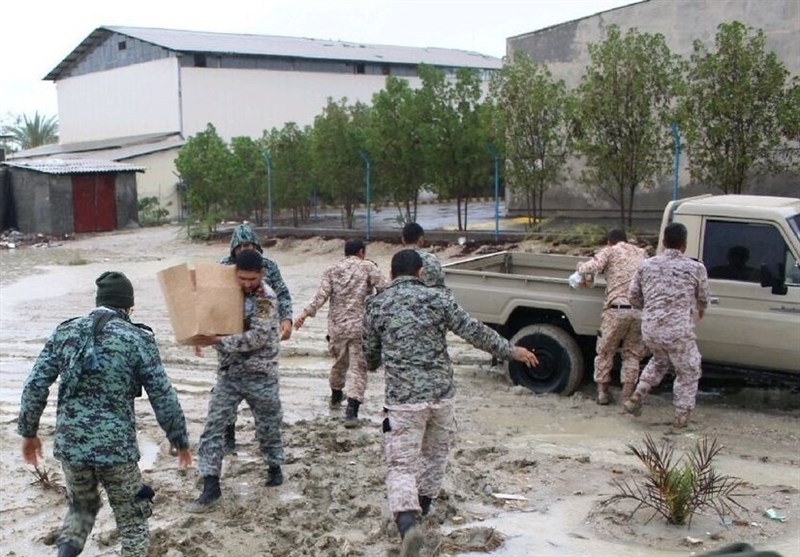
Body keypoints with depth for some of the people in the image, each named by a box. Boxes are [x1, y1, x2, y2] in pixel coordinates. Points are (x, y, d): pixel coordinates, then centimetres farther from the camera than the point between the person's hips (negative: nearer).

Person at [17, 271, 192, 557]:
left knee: (82, 507, 27)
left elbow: (35, 386, 2)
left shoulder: (65, 332, 4)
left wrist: (28, 432, 16)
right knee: (133, 521, 14)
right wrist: (180, 441, 7)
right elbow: (163, 398, -5)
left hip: (70, 444, 4)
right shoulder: (138, 339, -6)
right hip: (117, 447, -4)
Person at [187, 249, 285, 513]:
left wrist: (218, 340, -29)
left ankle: (274, 466, 38)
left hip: (260, 374, -4)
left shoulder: (267, 297, -15)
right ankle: (211, 487, -1)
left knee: (268, 424, 13)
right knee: (213, 427, -4)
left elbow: (257, 337, -25)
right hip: (228, 373, 4)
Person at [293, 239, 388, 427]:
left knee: (339, 363, 24)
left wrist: (305, 313, -5)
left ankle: (336, 396, 45)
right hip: (360, 327, -4)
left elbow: (321, 296, -5)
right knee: (358, 368, -2)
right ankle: (351, 411, -14)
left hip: (337, 327, 4)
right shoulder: (368, 267, 0)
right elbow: (384, 290, -9)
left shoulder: (332, 270, 7)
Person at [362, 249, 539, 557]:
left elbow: (370, 353, 13)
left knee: (401, 464, -1)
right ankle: (423, 504, 41)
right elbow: (474, 332, 0)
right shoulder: (438, 298, 1)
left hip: (403, 397, -1)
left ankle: (407, 523, -23)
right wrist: (511, 351, 12)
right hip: (441, 393, 2)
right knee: (435, 452, 24)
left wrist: (373, 364, 38)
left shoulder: (376, 305, 3)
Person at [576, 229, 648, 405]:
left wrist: (580, 267, 10)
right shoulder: (641, 253, 21)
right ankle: (627, 395, 11)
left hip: (617, 308, -3)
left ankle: (602, 391, 18)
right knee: (632, 354, 13)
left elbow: (593, 267, -9)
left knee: (605, 352, 13)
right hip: (641, 310, 3)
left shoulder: (609, 251, 7)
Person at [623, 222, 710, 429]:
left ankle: (636, 398, 26)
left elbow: (633, 297, 12)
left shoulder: (647, 265, 5)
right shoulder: (695, 268, -2)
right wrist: (699, 311, 37)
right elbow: (703, 300, 13)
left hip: (649, 329, 4)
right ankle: (681, 417, 20)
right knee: (688, 373, 17)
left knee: (660, 360, 33)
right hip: (678, 332, -4)